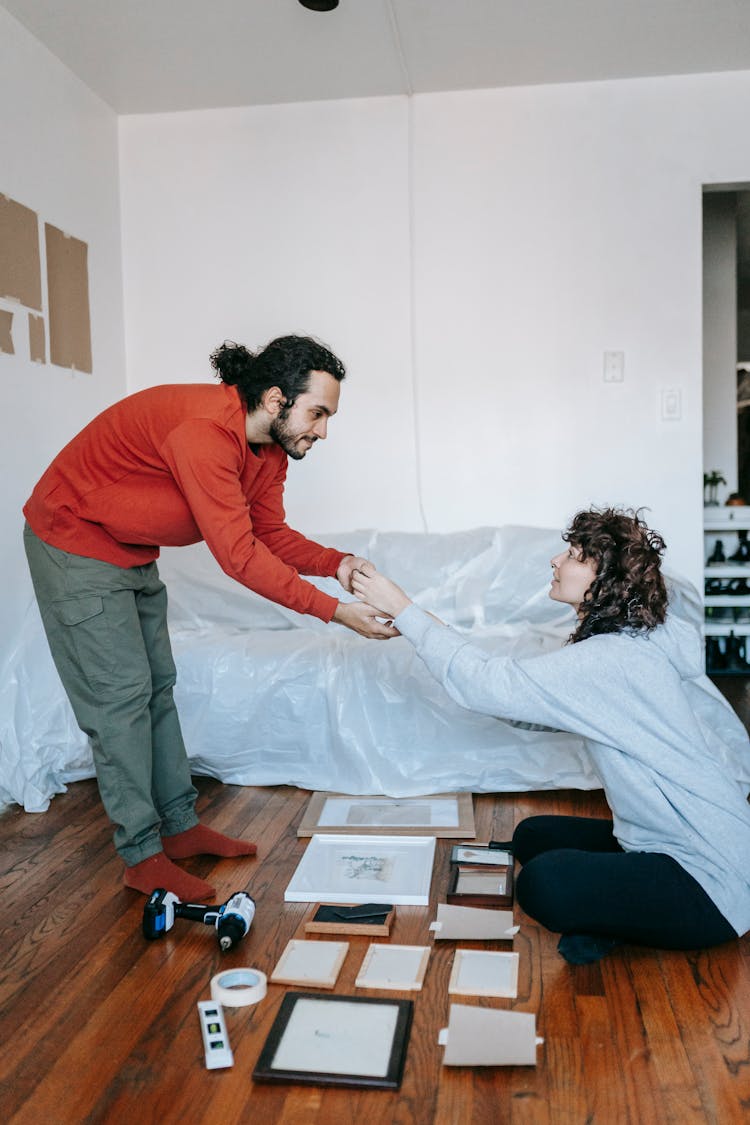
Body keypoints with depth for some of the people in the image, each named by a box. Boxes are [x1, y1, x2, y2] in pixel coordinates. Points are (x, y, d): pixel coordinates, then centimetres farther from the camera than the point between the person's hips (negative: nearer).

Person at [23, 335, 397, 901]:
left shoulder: (269, 445, -5)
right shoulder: (203, 430, -35)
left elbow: (270, 533, -2)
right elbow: (238, 554, -36)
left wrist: (336, 562, -20)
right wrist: (333, 610, -35)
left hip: (134, 553, 9)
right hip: (74, 544, -9)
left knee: (157, 686, 12)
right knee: (120, 694, -7)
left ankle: (181, 826, 23)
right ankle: (143, 857, 5)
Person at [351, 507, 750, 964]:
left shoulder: (611, 658, -26)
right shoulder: (655, 639, 3)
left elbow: (486, 684, -24)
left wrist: (402, 609, -15)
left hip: (710, 880, -10)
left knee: (544, 884, -27)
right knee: (533, 836, 15)